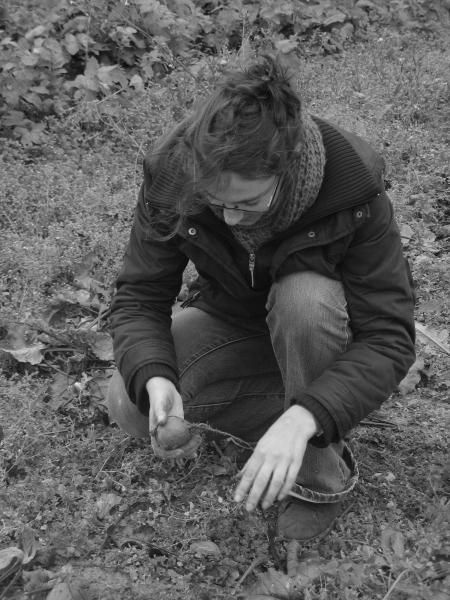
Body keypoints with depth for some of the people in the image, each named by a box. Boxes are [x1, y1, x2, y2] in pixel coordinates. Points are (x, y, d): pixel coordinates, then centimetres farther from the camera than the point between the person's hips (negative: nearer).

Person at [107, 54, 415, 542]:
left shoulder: (353, 187, -32)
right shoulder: (171, 176, -25)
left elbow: (389, 337, -31)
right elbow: (138, 298, -18)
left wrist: (301, 420, -45)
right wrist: (155, 381, -39)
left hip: (319, 327, -2)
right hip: (230, 319, 3)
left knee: (304, 297, -38)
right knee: (129, 404, -20)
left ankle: (320, 473, -15)